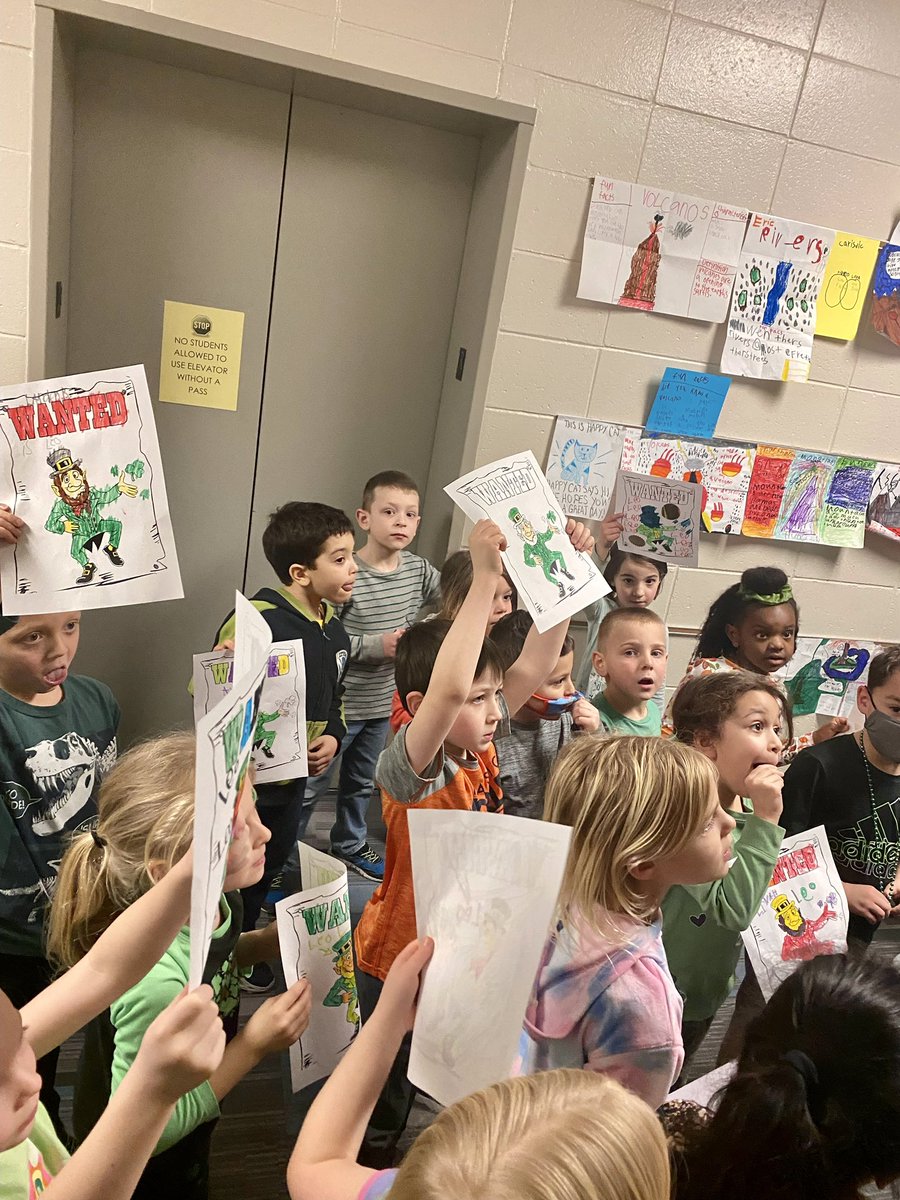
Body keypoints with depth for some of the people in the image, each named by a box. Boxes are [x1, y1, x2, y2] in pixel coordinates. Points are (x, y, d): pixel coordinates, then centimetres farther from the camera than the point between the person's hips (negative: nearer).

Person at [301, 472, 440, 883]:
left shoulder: (419, 571, -1)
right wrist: (375, 645, -26)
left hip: (384, 703, 7)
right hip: (338, 705, -6)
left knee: (361, 782, 26)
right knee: (309, 787, 7)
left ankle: (350, 845, 47)